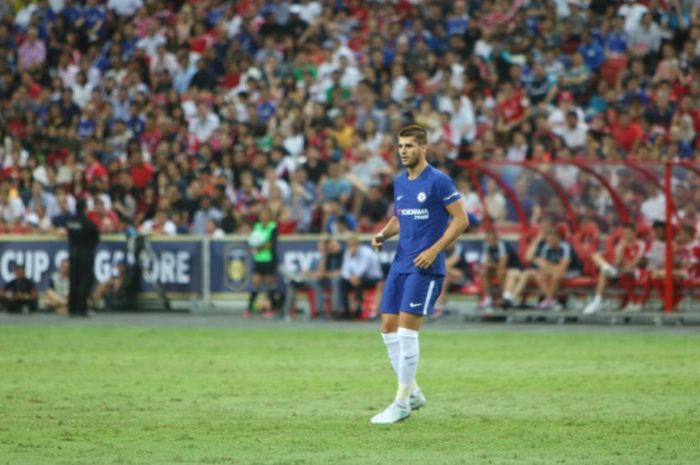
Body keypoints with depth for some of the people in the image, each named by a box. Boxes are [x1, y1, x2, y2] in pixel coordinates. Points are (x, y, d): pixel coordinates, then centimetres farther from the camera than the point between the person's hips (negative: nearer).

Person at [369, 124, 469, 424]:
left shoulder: (438, 181, -10)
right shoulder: (400, 183, 12)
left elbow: (461, 220, -10)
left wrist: (434, 250, -17)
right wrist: (383, 234, 4)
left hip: (424, 267, -8)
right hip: (400, 264, 8)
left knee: (406, 329, -12)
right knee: (388, 327, 5)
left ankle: (402, 404, -6)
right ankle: (413, 393, 18)